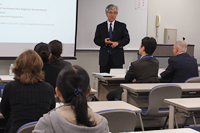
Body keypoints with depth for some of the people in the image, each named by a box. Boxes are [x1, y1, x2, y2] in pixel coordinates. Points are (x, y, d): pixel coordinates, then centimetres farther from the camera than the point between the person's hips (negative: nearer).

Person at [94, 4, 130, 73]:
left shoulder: (122, 26, 8)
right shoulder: (100, 27, 10)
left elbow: (127, 39, 3)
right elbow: (96, 40, 7)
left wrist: (118, 43, -15)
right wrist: (104, 41, -14)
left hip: (117, 57, -1)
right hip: (104, 58, 1)